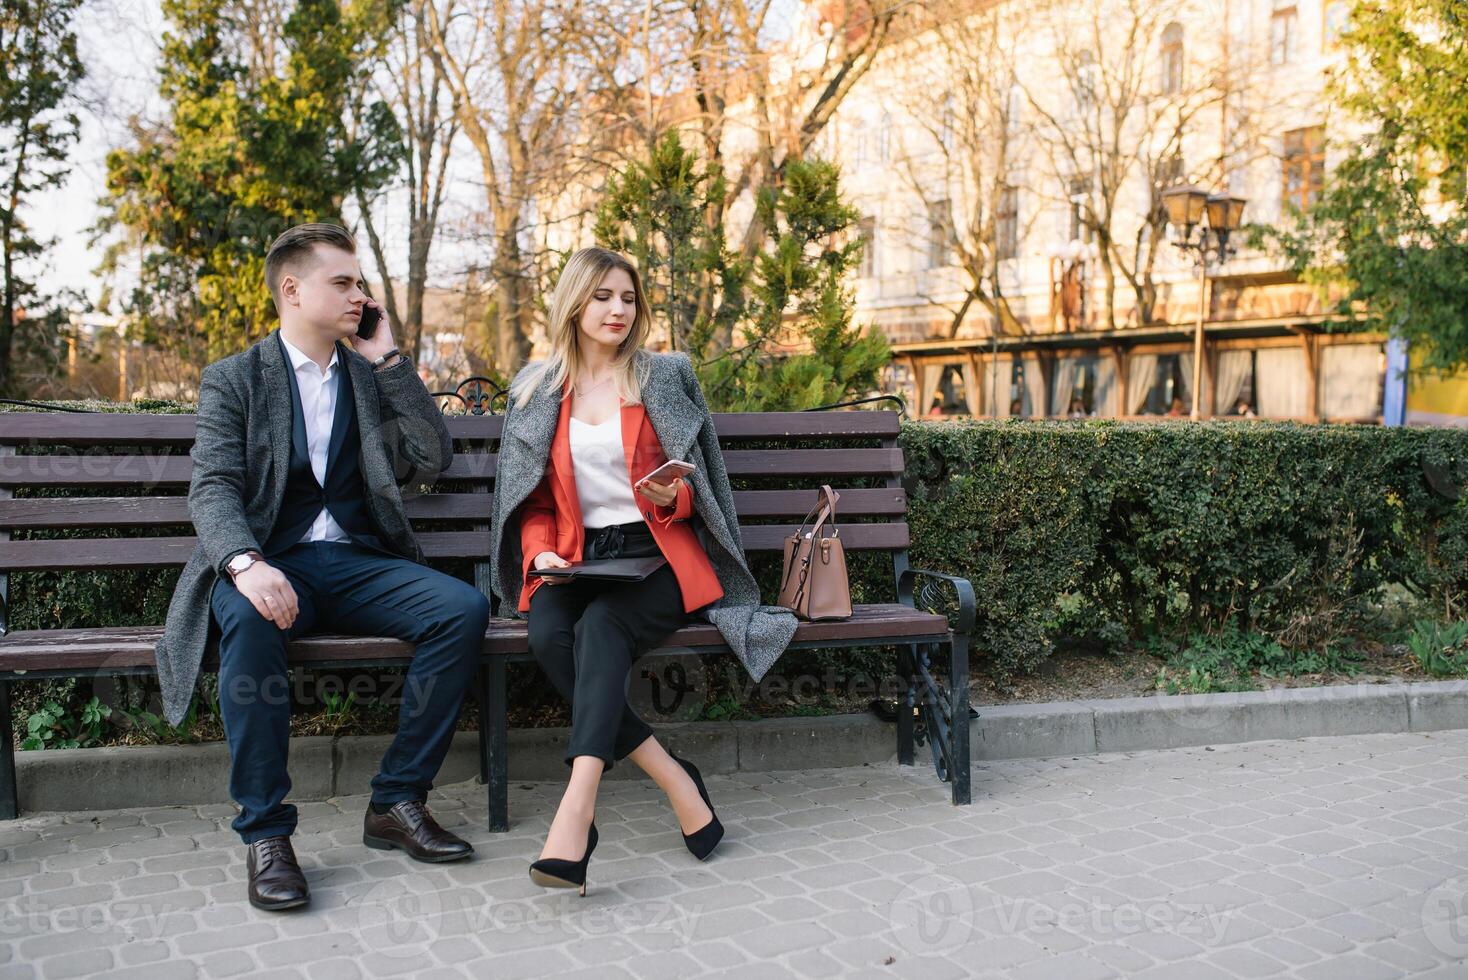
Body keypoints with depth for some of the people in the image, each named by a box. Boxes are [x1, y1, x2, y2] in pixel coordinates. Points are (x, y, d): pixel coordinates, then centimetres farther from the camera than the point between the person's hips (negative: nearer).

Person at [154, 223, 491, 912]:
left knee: (464, 608, -24)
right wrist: (246, 563, -28)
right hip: (273, 565, -3)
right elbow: (212, 490, -6)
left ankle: (396, 802, -12)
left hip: (359, 563, 3)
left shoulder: (371, 375, 17)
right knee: (249, 619, -37)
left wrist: (388, 360, 2)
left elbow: (433, 461, 5)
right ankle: (265, 831, -24)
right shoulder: (233, 379, 8)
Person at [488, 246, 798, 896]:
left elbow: (699, 487, 11)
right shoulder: (534, 391, 14)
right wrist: (541, 553, -5)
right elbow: (534, 502, 15)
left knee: (600, 626, -34)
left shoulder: (667, 377, 9)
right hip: (576, 562, 2)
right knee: (548, 635, -31)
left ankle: (577, 811, -45)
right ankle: (676, 782, -27)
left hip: (658, 557, -2)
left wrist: (672, 495, -13)